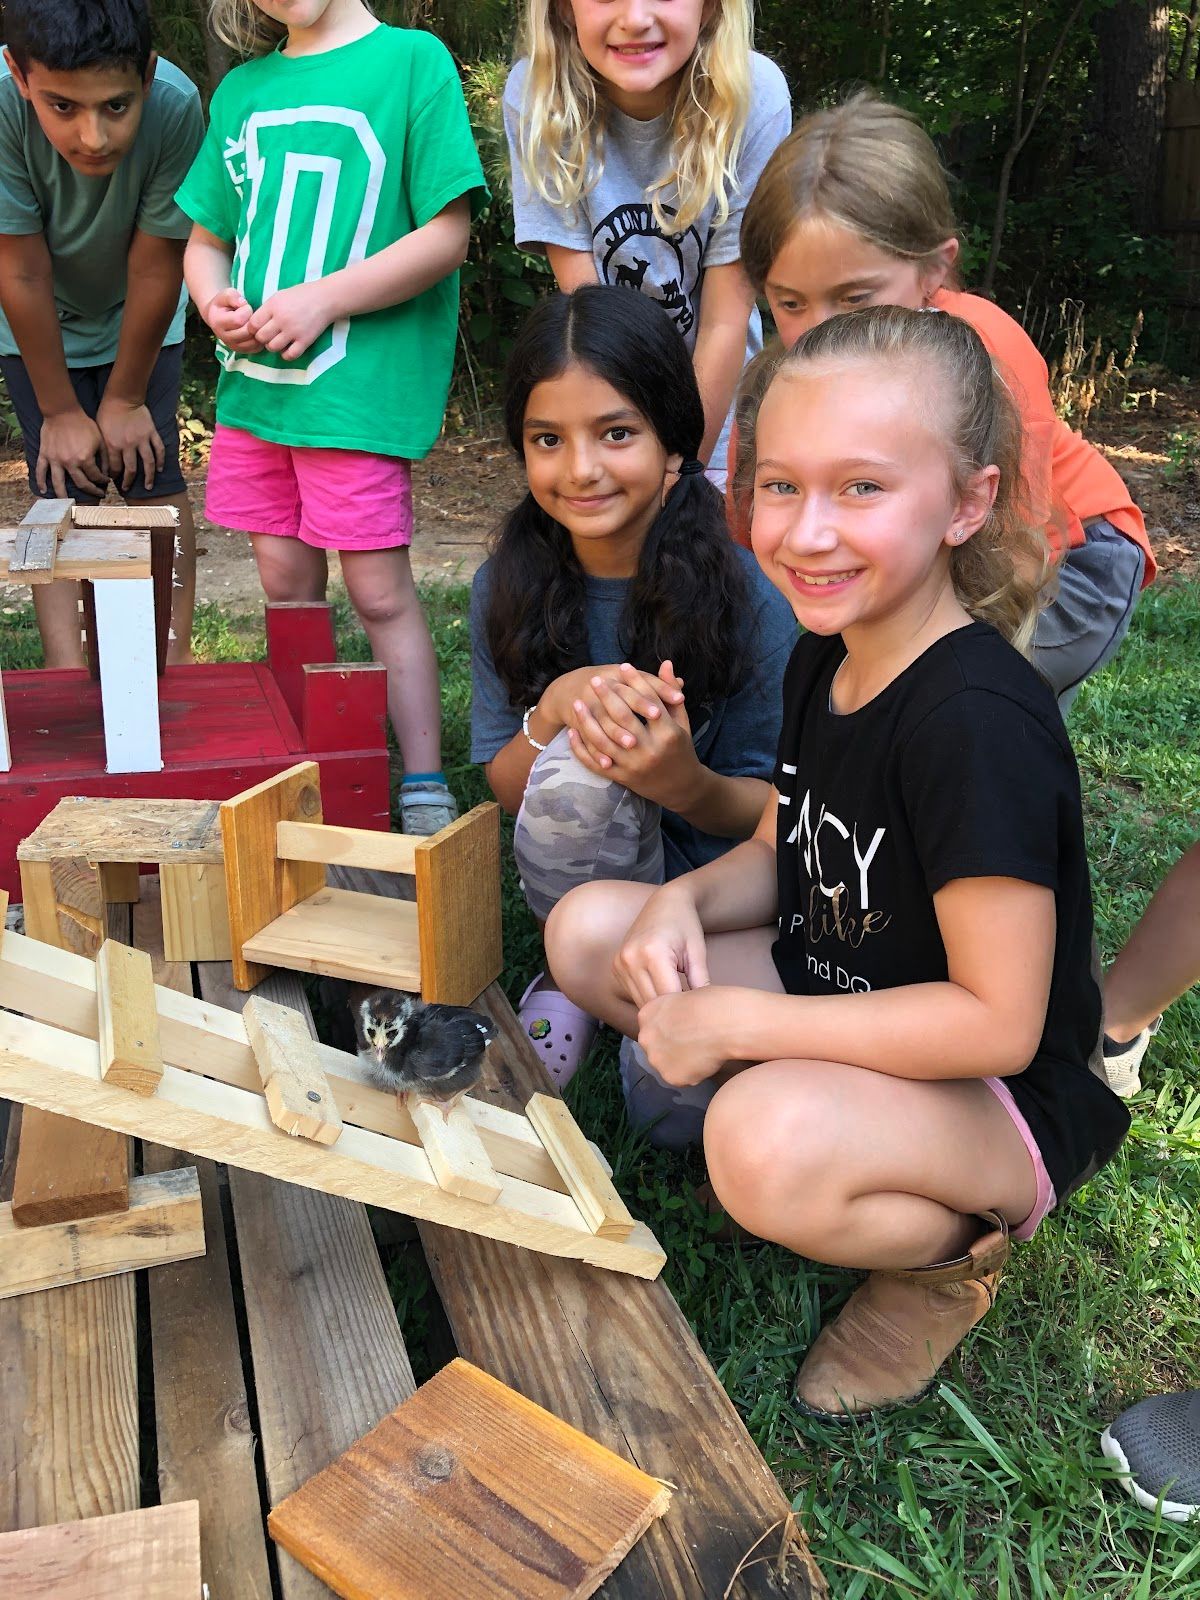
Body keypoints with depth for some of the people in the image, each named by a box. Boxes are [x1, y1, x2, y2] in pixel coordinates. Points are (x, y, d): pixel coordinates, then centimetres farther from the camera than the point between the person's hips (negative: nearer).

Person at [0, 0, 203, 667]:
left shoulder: (176, 104, -33)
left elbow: (156, 267, -22)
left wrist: (126, 399, -13)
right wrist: (60, 411, -16)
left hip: (139, 318, 1)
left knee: (152, 475, -3)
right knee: (64, 487, -7)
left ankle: (177, 660, 8)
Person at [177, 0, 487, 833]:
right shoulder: (241, 91, 15)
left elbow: (447, 235, -9)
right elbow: (207, 238, 20)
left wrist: (323, 299, -15)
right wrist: (217, 302, -2)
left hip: (363, 383, -6)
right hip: (255, 381, 6)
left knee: (381, 591, -5)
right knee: (286, 586, 11)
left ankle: (425, 790, 4)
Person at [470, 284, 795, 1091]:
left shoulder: (751, 594, -17)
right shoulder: (507, 587, -7)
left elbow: (769, 814, -10)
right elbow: (505, 789, -3)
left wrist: (685, 783, -34)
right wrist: (557, 706, -26)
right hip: (591, 875, 3)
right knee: (573, 766, -32)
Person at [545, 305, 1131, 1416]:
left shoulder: (979, 720, -29)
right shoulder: (824, 659, -2)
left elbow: (997, 1021, -28)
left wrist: (734, 1024, -24)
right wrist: (684, 902, -12)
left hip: (1000, 1102, -7)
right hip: (834, 1009, 8)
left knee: (771, 1145, -37)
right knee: (590, 930, -4)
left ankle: (953, 1245, -2)